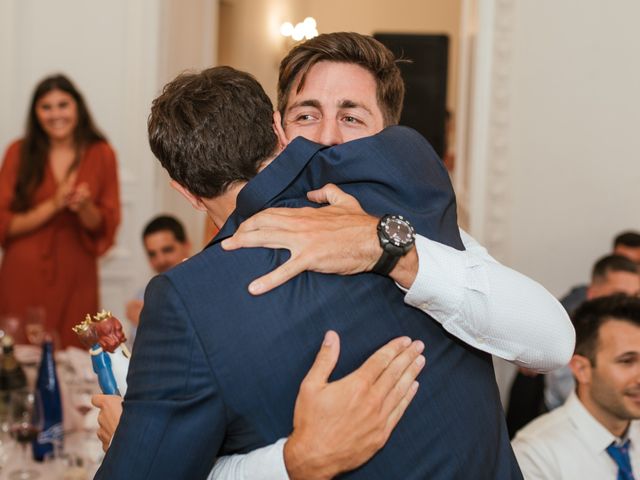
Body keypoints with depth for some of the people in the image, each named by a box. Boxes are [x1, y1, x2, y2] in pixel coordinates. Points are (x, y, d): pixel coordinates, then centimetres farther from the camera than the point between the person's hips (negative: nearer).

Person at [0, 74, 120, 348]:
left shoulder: (100, 154, 5)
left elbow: (105, 227, 6)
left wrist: (84, 207, -14)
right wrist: (53, 206, -14)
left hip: (75, 278, 1)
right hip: (23, 277, -1)